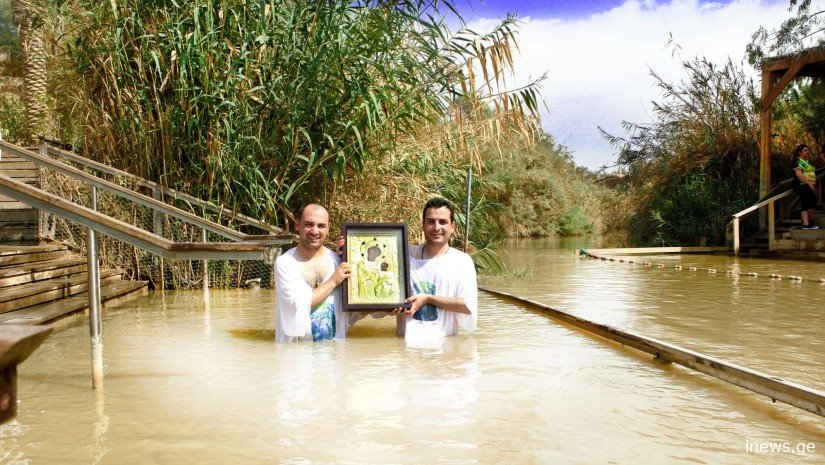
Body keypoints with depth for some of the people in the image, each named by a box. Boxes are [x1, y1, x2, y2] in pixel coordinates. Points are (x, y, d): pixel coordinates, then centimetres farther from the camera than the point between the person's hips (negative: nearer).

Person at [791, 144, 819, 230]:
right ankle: (811, 222, 1)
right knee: (812, 203, -12)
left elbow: (811, 174, 28)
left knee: (805, 205, 4)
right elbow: (799, 174, -19)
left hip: (809, 186, 9)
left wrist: (813, 184, 17)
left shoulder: (806, 161, 21)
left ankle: (806, 224, 1)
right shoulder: (797, 161, -8)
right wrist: (809, 183, -24)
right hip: (802, 186, -9)